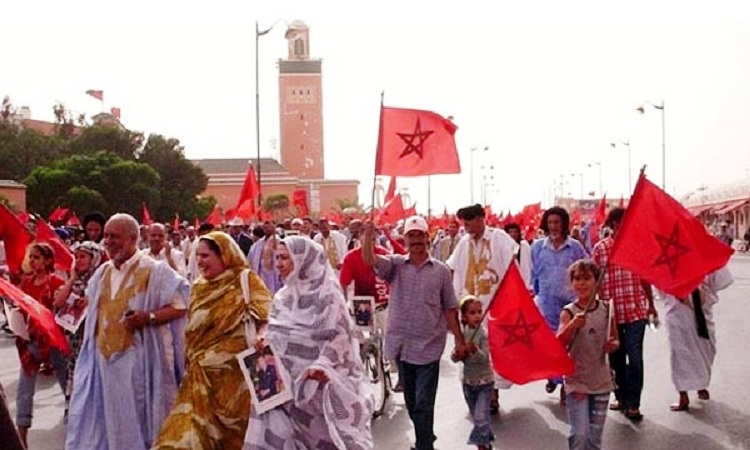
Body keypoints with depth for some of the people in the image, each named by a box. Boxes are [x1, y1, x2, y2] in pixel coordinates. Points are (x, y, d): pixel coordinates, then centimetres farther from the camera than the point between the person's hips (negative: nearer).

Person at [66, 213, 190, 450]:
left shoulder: (154, 270, -9)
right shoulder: (102, 273, 11)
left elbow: (181, 305, -11)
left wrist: (149, 317, -23)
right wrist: (90, 347, 14)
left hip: (139, 358, -6)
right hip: (104, 357, 6)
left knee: (139, 417, 3)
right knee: (108, 417, 11)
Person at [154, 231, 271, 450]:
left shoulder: (246, 281, -7)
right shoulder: (199, 288, 12)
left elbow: (267, 318, -14)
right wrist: (191, 361, 16)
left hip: (235, 373, -5)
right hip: (202, 375, 6)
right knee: (187, 432, 2)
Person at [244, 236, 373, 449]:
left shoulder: (326, 293, -8)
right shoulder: (283, 296, 11)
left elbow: (339, 335, -14)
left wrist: (322, 364, -27)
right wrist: (265, 341, -4)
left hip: (317, 382, -5)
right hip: (284, 381, 5)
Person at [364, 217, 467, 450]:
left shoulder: (441, 270, 0)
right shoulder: (395, 264, 1)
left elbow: (449, 308, 5)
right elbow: (370, 260, -18)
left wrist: (459, 340, 4)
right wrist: (368, 236, -37)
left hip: (429, 346, -3)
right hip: (402, 344, 3)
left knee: (424, 404, -2)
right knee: (411, 402, 17)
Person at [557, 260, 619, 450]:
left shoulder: (606, 310, 0)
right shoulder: (569, 312, -9)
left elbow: (615, 340, 14)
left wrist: (613, 345, -9)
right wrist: (572, 325, -39)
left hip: (601, 382, 3)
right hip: (576, 381, -3)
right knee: (579, 434, -10)